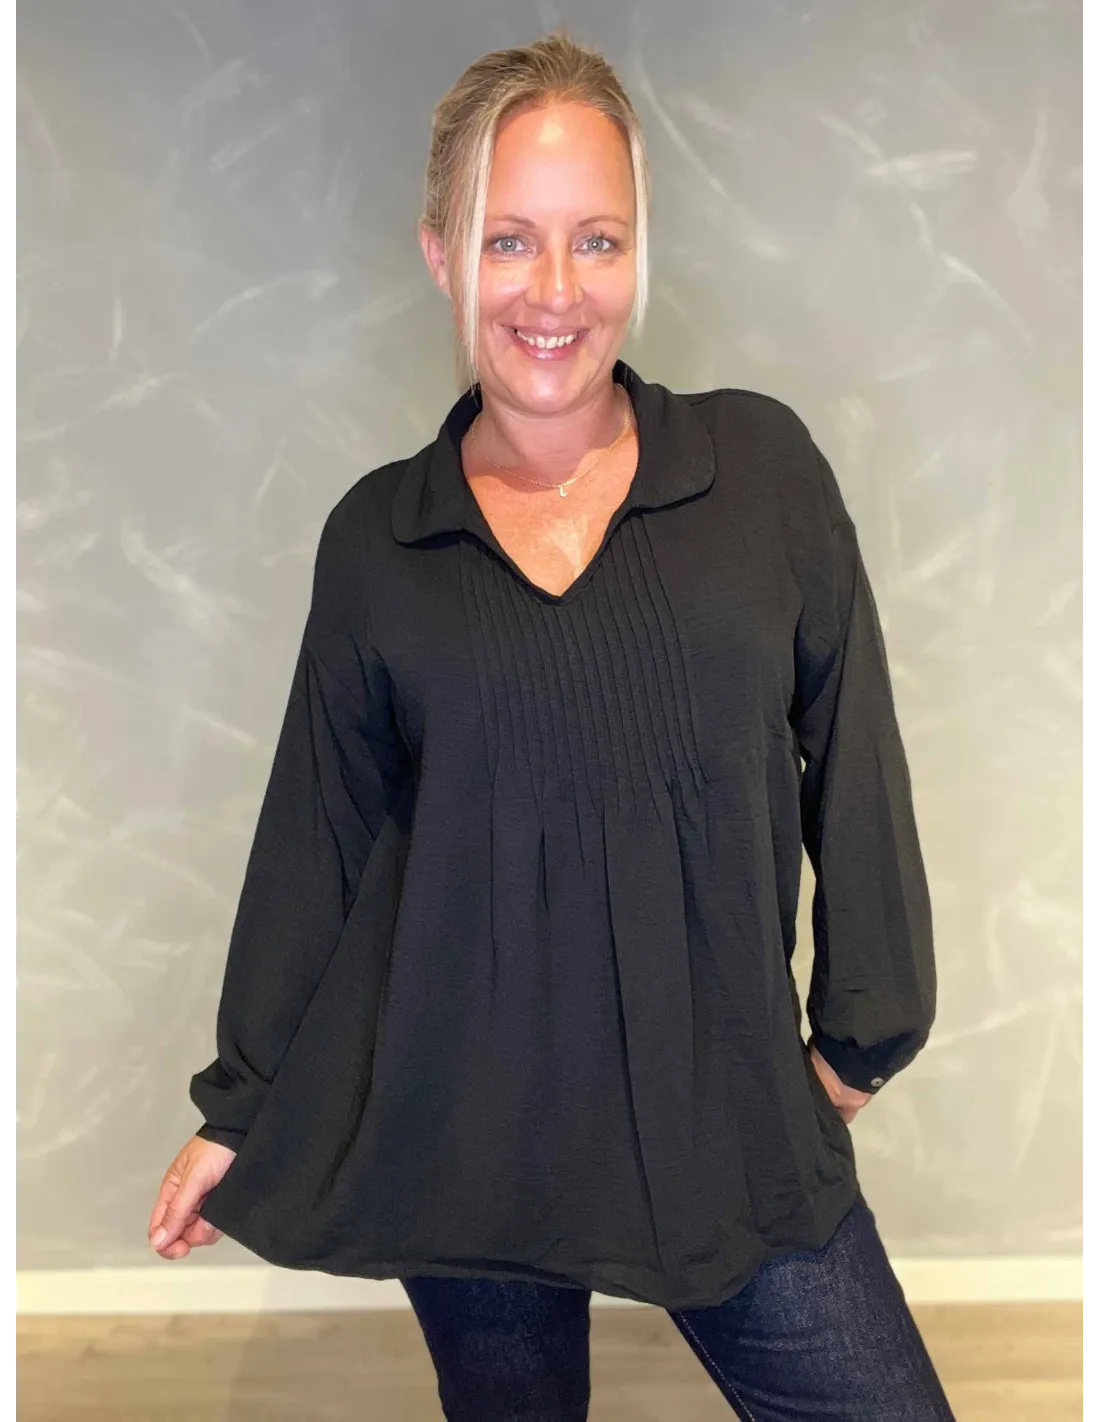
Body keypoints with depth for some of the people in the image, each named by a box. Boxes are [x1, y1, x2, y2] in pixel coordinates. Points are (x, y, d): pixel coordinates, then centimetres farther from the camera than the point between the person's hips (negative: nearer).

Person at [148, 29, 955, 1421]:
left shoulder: (762, 466, -3)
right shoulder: (375, 539, -2)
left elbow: (851, 760, 2)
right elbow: (319, 835, 5)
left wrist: (863, 1030, 5)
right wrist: (239, 1106, 10)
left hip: (728, 1111, 0)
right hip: (463, 1127, 1)